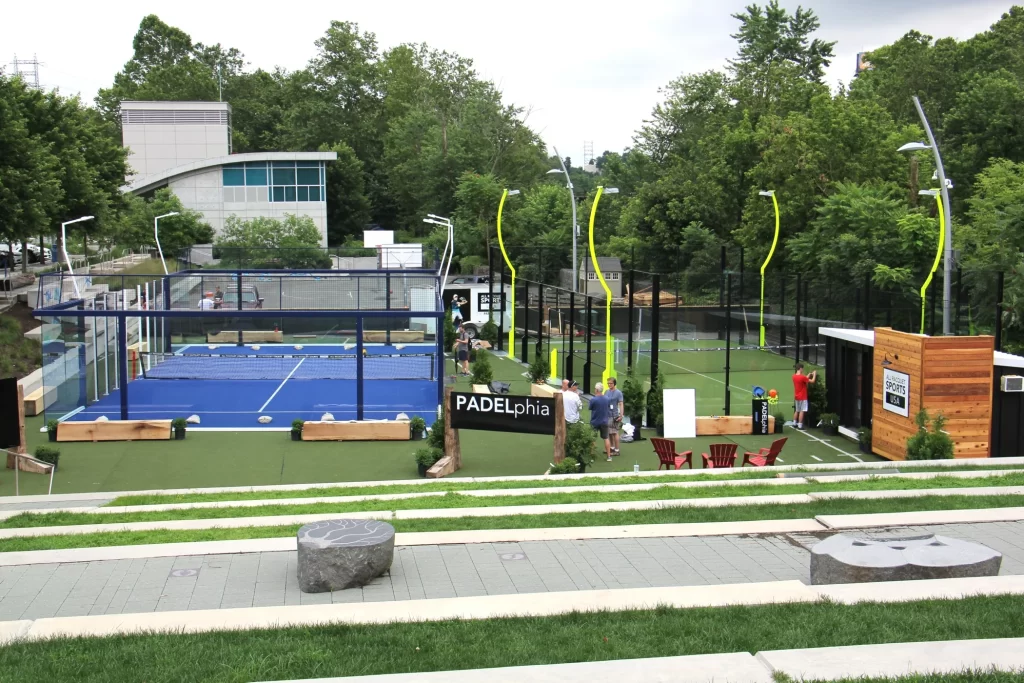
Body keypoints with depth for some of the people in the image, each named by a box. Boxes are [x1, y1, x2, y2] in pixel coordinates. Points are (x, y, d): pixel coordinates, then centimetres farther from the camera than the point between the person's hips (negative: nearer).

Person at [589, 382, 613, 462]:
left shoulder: (593, 400, -19)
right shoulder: (607, 398, -5)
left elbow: (590, 408, -5)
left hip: (595, 422, -3)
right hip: (604, 422, 3)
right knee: (606, 438, 8)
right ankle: (608, 456, 7)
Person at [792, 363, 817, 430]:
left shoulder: (794, 376, 3)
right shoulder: (802, 377, -20)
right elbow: (812, 381, -14)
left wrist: (810, 374, 18)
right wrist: (814, 374, 1)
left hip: (797, 396, 8)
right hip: (802, 397, -8)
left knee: (797, 410, 18)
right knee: (802, 411, -4)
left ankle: (794, 423, 23)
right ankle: (800, 425, -5)